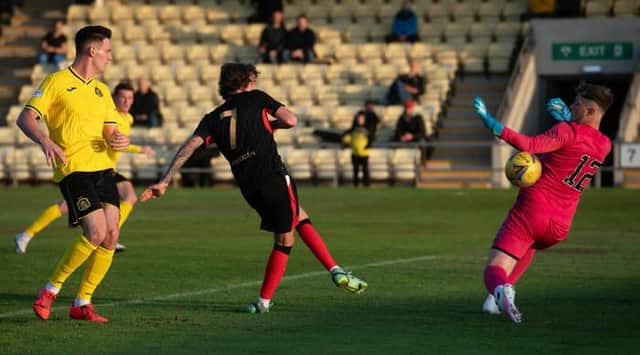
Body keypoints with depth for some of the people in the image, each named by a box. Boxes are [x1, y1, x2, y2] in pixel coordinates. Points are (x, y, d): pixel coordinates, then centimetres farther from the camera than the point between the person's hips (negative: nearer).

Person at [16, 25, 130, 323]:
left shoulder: (101, 90, 19)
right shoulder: (57, 82, -2)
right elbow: (25, 118, -10)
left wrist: (120, 140, -4)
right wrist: (45, 140, -29)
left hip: (102, 168, 7)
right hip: (73, 169, -7)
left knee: (111, 237, -3)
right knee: (96, 232, -19)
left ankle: (82, 303, 9)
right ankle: (50, 290, -2)